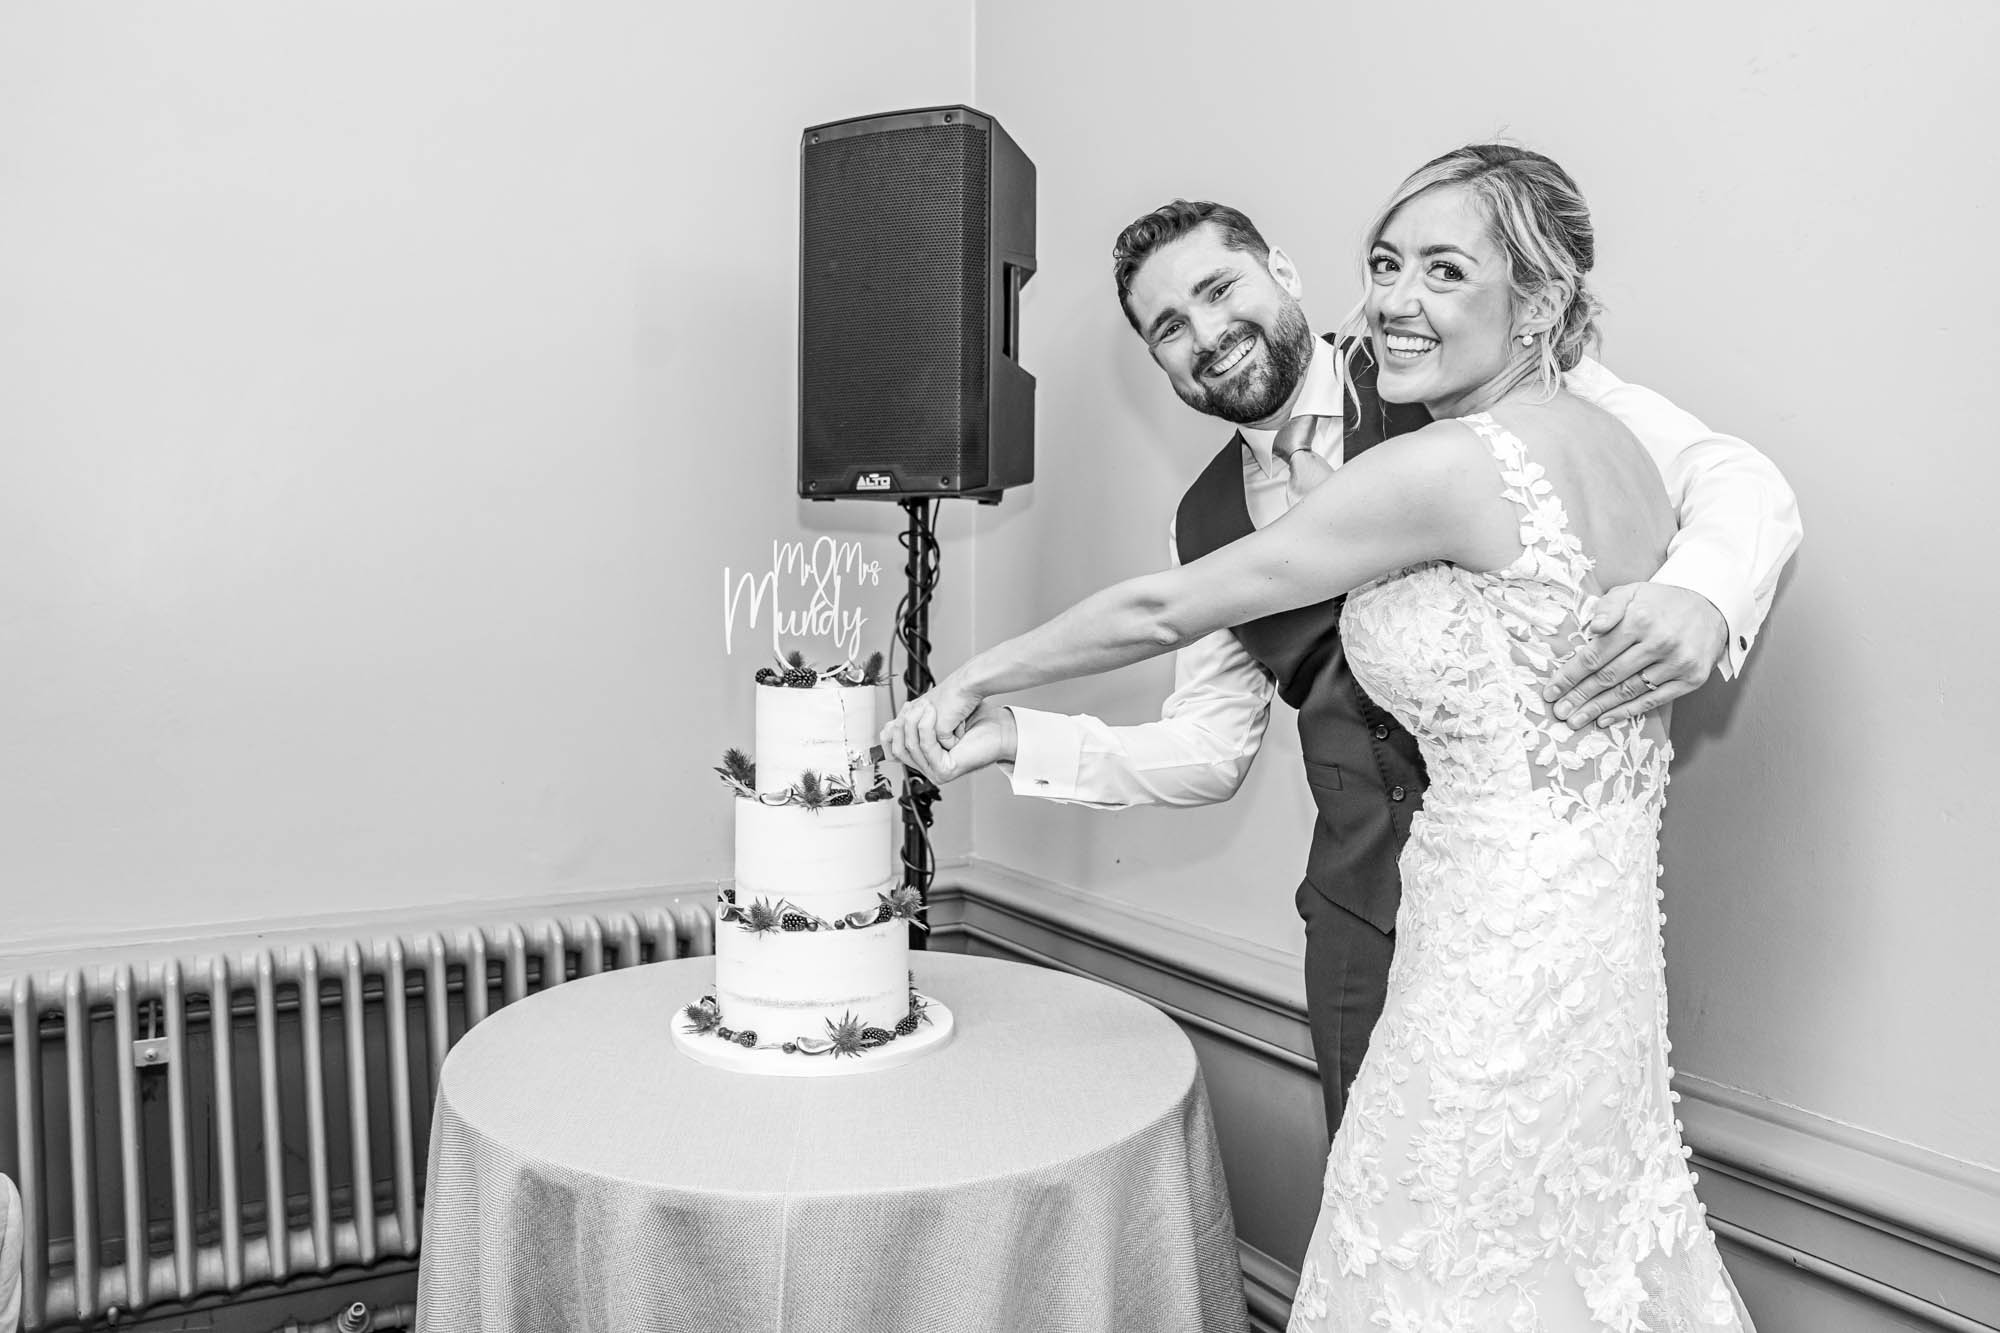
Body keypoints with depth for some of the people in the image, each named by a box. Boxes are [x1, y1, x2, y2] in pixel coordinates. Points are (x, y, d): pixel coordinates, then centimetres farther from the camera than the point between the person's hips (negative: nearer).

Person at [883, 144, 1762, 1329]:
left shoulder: (1443, 469, -20)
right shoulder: (1616, 443, 7)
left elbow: (1165, 610, -13)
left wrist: (975, 679, -2)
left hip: (1499, 954, -9)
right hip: (1603, 927, 9)